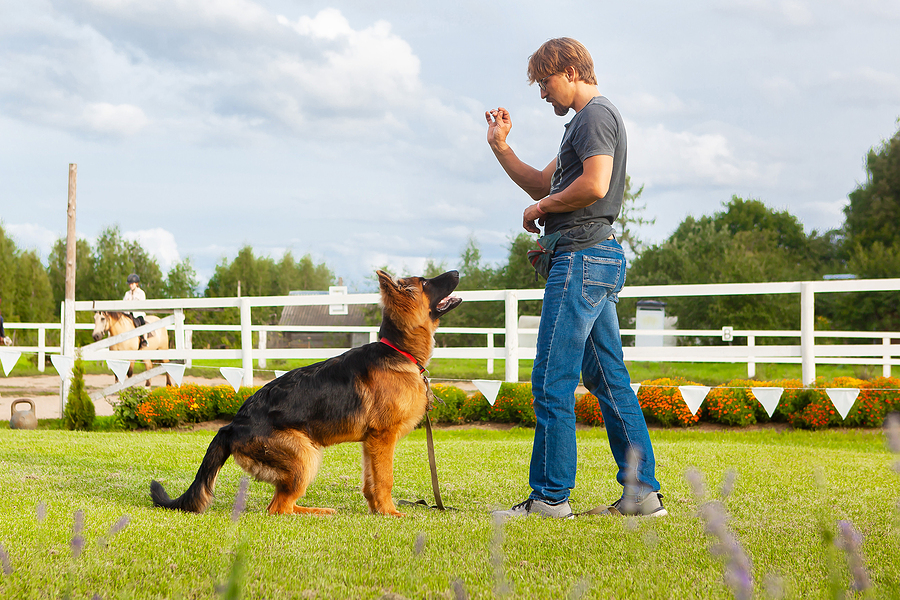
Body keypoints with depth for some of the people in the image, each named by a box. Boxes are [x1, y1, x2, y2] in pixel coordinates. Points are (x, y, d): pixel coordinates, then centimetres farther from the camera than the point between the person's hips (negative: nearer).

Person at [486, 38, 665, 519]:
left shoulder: (595, 115, -8)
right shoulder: (587, 120, 25)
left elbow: (595, 184, -23)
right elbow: (543, 184, 28)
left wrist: (542, 207, -9)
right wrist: (500, 146, 18)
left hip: (583, 256, -11)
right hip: (600, 260, 11)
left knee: (552, 381, -9)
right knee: (609, 379, 10)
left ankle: (550, 496, -6)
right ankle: (641, 492, 10)